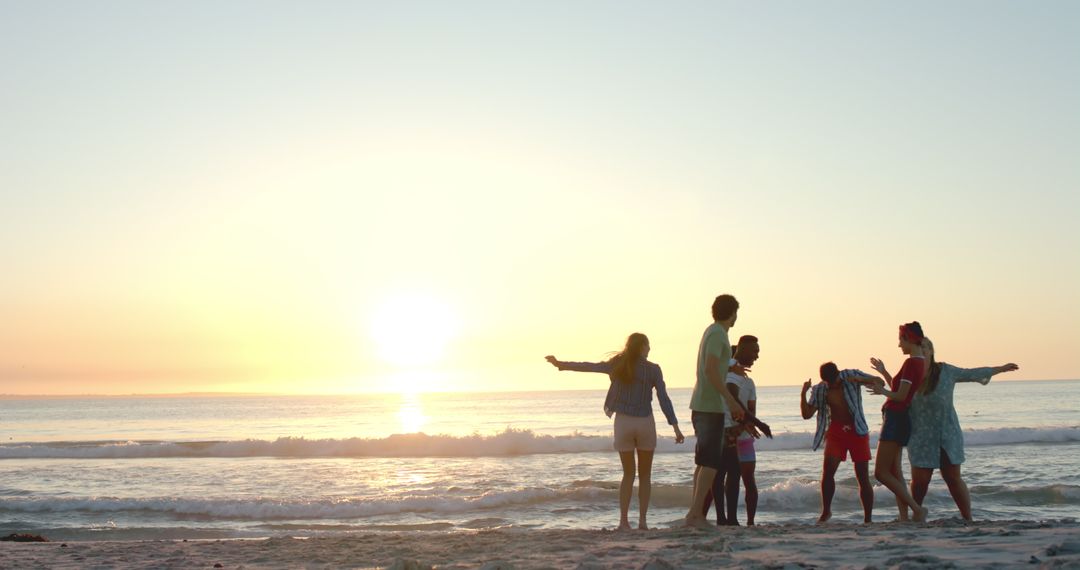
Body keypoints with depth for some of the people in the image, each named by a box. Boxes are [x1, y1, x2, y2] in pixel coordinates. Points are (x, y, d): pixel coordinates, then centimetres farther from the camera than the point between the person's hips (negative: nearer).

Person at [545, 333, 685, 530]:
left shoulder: (617, 365, 2)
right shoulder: (653, 369, -3)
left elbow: (587, 366, 3)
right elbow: (664, 399, -5)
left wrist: (560, 364, 12)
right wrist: (676, 427, -3)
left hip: (623, 423, 2)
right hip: (645, 423, -2)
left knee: (628, 474, 12)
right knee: (645, 475, 10)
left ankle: (623, 520, 2)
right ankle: (642, 520, 3)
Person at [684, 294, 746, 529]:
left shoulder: (712, 331, 17)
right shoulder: (717, 334, -12)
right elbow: (711, 370, -22)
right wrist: (731, 400, -22)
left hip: (701, 404, 10)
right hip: (711, 405, -10)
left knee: (704, 462, 11)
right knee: (711, 462, -11)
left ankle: (695, 513, 10)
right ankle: (695, 513, -15)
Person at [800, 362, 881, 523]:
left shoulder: (851, 376, -5)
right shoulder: (820, 390, -1)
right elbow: (807, 414, -3)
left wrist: (861, 380, -22)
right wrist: (803, 394, -18)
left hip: (857, 432, -1)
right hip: (836, 432, 1)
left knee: (863, 478, -1)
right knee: (827, 471, -16)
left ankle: (868, 520, 7)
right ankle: (826, 511, 0)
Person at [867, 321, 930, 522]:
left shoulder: (911, 363, -17)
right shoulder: (921, 363, 13)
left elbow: (900, 396, -20)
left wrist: (883, 391, -7)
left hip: (895, 418, -10)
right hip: (899, 418, 10)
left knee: (881, 472, -9)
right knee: (894, 471, 11)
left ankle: (917, 509, -13)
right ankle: (904, 516, 8)